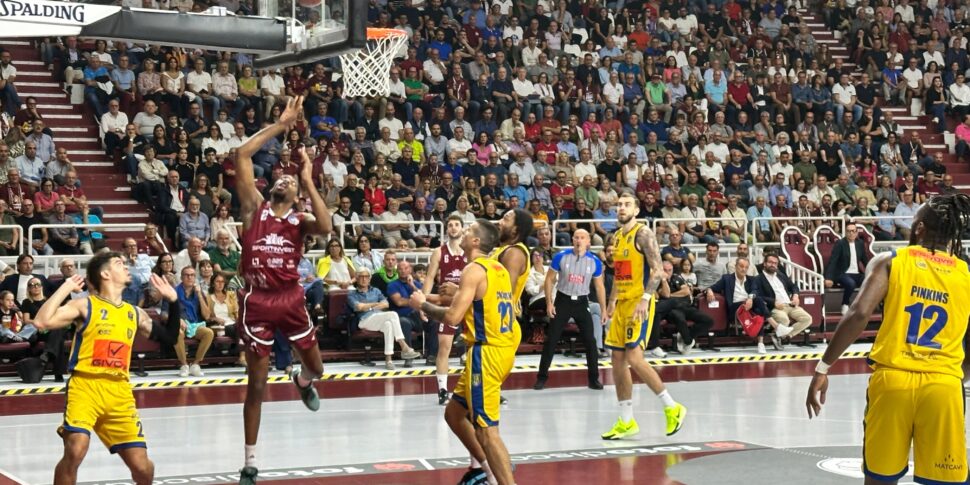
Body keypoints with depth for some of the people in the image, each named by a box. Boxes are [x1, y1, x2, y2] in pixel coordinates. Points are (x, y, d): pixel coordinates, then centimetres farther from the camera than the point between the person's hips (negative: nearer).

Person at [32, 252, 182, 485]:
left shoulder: (135, 313, 16)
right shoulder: (85, 305, 0)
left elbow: (169, 338, 26)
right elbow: (42, 322, -14)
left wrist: (172, 300, 19)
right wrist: (66, 287, -9)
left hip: (120, 391, 4)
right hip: (85, 386, -4)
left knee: (141, 466, 1)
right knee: (75, 451, -26)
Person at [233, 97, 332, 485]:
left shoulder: (300, 220, 4)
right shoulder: (254, 208, 1)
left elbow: (326, 227, -21)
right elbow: (241, 156, -9)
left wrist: (308, 181, -15)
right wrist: (280, 125, -9)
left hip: (291, 297, 2)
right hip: (257, 300, -2)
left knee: (316, 368, 12)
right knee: (257, 384, 2)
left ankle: (302, 381, 53)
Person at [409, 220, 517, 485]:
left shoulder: (474, 270, -14)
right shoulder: (499, 269, 14)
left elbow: (452, 317, -21)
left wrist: (422, 304, -5)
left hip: (487, 352, -10)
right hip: (501, 348, 10)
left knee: (486, 430, -8)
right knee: (454, 412, 22)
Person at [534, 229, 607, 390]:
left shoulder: (595, 261, -6)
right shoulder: (561, 256, -10)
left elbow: (599, 286, 4)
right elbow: (549, 279, -2)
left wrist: (603, 310, 2)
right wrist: (549, 303, -7)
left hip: (582, 302, 1)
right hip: (563, 300, -1)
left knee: (590, 340, 0)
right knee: (551, 339, -1)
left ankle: (593, 378, 11)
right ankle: (542, 377, 8)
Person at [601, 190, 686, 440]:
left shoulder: (643, 234, -10)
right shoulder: (616, 236, 16)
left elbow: (657, 270, -17)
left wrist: (645, 298, -26)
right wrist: (612, 301, 20)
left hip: (639, 303, -9)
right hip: (622, 304, 9)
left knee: (634, 358, -16)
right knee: (617, 360, 6)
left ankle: (672, 407, -4)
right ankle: (627, 421, 13)